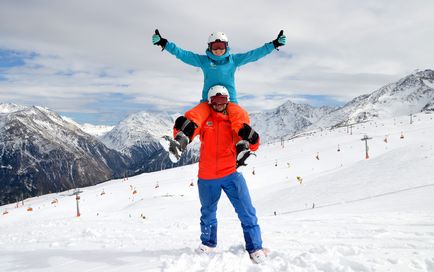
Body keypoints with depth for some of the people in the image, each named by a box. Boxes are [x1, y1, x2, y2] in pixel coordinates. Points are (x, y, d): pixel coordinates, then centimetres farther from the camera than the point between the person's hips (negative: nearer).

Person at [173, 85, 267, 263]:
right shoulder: (203, 119, 1)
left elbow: (253, 146, 2)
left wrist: (251, 138, -21)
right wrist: (181, 128, -27)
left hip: (231, 174, -1)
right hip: (207, 177, 1)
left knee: (247, 213, -8)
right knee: (208, 214, 20)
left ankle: (255, 248, 2)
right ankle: (208, 244, 41)